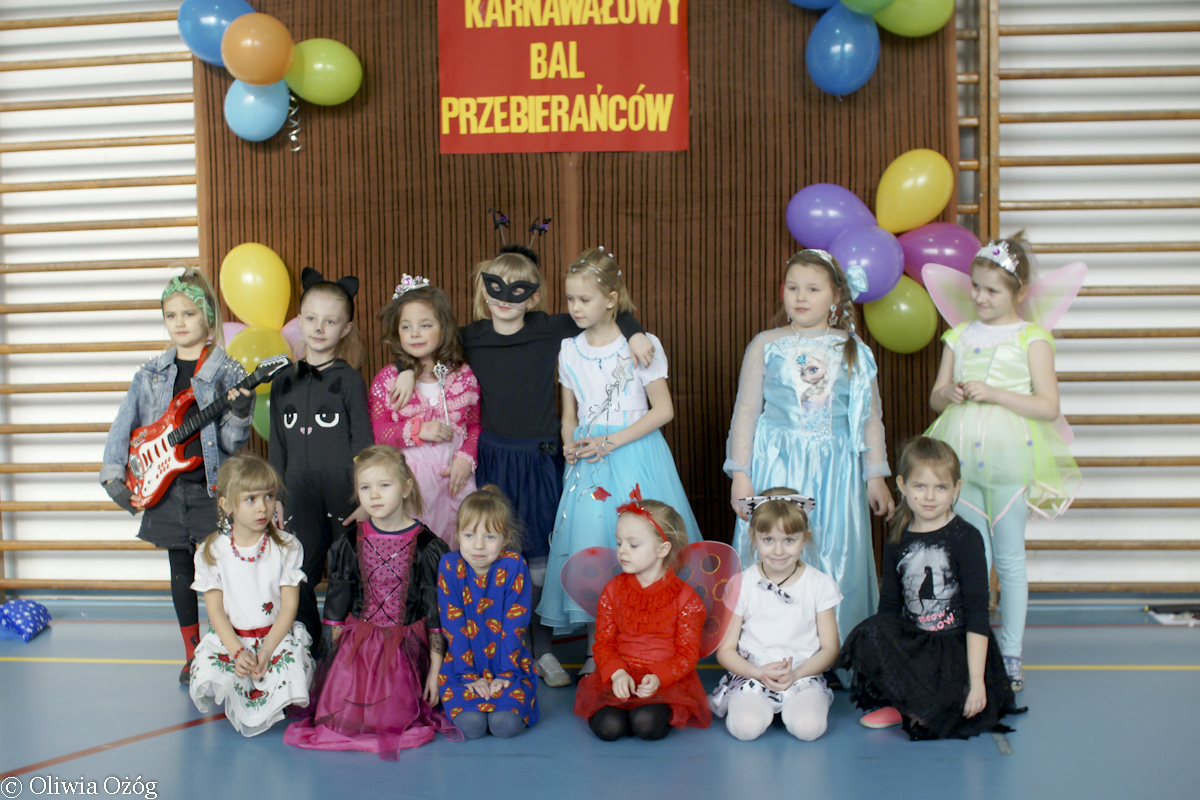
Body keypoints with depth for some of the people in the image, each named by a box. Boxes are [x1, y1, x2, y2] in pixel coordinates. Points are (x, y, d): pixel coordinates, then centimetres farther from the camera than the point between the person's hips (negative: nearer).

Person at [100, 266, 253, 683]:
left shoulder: (230, 374, -5)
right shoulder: (150, 374, 6)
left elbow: (233, 444, -8)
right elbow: (123, 426, 8)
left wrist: (239, 415, -28)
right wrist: (113, 476, 0)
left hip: (212, 488, -3)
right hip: (165, 489, 4)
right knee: (181, 571, 12)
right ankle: (193, 656, 25)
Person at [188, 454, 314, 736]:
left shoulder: (287, 547, -2)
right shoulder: (212, 551, -1)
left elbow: (289, 606, -4)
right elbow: (215, 610, -3)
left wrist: (267, 650, -17)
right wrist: (237, 652, -18)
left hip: (277, 636, -1)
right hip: (228, 639, 1)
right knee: (208, 673, -28)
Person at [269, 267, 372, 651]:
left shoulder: (349, 380, -1)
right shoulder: (284, 380, 10)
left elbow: (363, 444, -2)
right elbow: (278, 446, 15)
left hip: (343, 494, -3)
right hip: (301, 498, 3)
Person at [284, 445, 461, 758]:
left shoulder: (426, 547, -7)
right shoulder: (350, 544, 1)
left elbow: (436, 617, -4)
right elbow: (336, 613, 9)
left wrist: (435, 672, -5)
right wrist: (336, 656, 7)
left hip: (406, 649, -2)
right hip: (356, 646, 3)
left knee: (392, 720, -13)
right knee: (341, 718, -9)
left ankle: (419, 709, 20)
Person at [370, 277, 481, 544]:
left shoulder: (463, 376, 5)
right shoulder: (387, 379, 1)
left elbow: (475, 425, 9)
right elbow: (376, 432, -2)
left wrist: (466, 459, -7)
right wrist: (417, 430, -14)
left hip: (454, 474, 2)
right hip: (408, 477, -1)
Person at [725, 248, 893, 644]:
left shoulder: (854, 350, 7)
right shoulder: (766, 345, 5)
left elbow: (870, 418, 10)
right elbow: (745, 412, 5)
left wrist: (876, 476, 6)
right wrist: (740, 475, -1)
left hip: (835, 470, 1)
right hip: (776, 467, -1)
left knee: (834, 559, 2)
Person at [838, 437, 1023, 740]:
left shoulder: (966, 538, -5)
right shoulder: (897, 543, 8)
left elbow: (977, 612, -10)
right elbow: (889, 606, 8)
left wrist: (976, 679, -16)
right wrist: (885, 662, -6)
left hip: (960, 646, -4)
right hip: (913, 644, 4)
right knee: (868, 634, -27)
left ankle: (910, 707, 1)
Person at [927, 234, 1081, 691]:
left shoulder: (1032, 339, -1)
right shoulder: (959, 336, 12)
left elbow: (1048, 407, -7)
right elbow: (935, 398, 15)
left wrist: (994, 393, -15)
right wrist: (949, 394, -7)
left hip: (1008, 459, -4)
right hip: (961, 458, 4)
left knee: (1009, 557, 4)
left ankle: (1011, 654, 14)